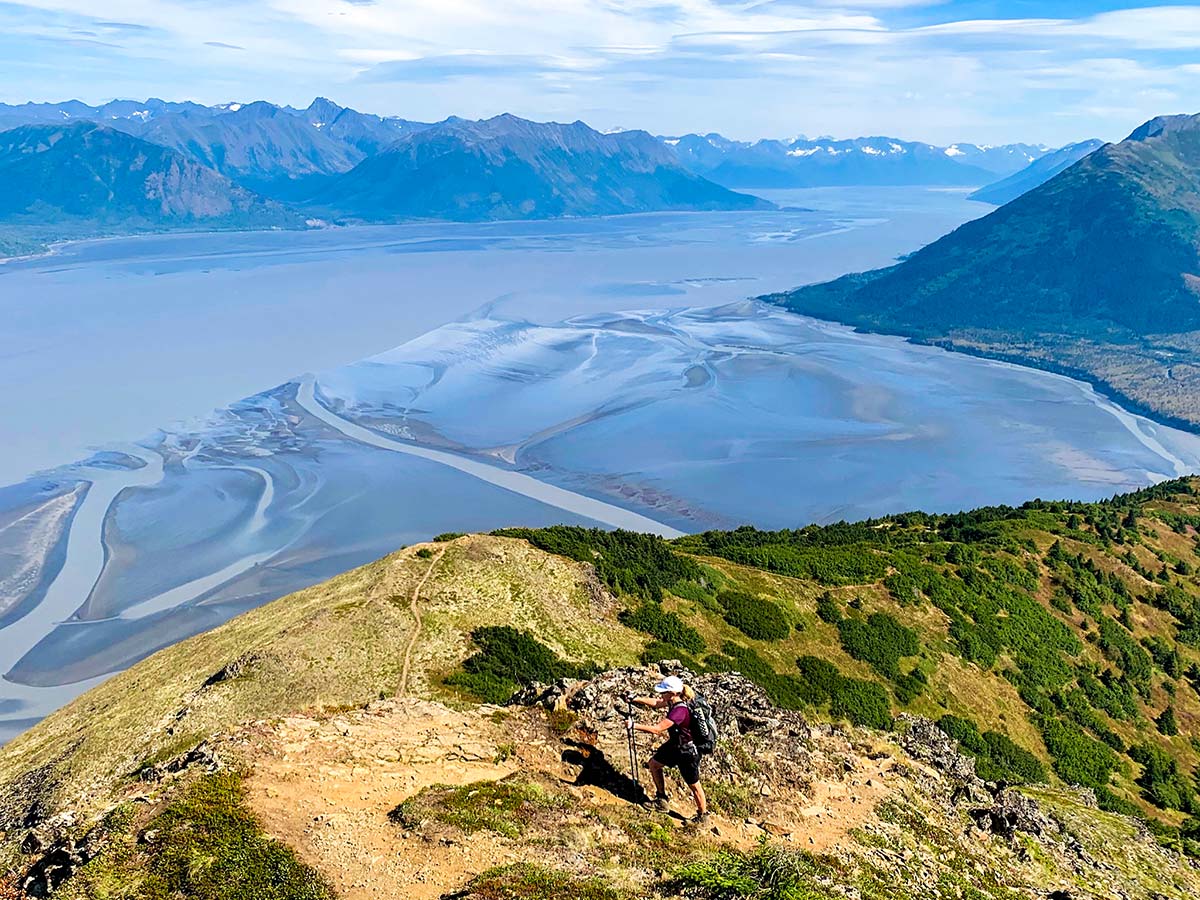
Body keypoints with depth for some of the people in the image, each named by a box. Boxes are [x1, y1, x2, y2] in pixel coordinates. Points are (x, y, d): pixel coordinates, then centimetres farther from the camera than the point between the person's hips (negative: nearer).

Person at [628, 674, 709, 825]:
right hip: (675, 745, 10)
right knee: (654, 763, 20)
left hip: (687, 752, -10)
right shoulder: (673, 701, -9)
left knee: (694, 785, 7)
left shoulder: (680, 710, -35)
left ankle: (703, 816, 30)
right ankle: (662, 801, 35)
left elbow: (656, 729, -35)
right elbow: (655, 702, 9)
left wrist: (635, 725, -28)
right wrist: (636, 699, -2)